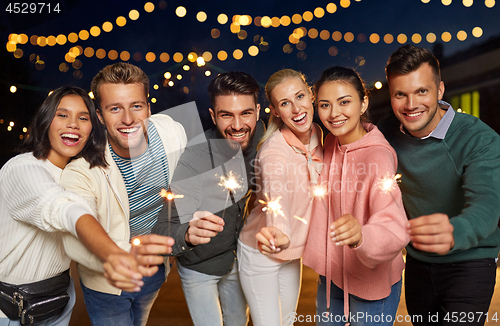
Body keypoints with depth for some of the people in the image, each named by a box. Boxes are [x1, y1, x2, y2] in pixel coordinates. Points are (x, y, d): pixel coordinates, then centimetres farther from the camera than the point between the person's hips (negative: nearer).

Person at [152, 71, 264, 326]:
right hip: (199, 266, -5)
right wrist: (188, 234, -56)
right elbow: (162, 230, -35)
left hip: (236, 257, 5)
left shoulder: (257, 138, -17)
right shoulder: (189, 159, -33)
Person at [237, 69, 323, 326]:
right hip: (260, 254, -6)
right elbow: (277, 197, -48)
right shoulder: (273, 151, -29)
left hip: (293, 251, 7)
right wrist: (279, 234, -67)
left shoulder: (317, 135, -6)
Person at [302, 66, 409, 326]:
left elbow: (395, 231, -37)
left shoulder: (378, 156, -25)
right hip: (331, 275, 7)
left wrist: (360, 236, -56)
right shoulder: (330, 144, -3)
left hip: (372, 285, -6)